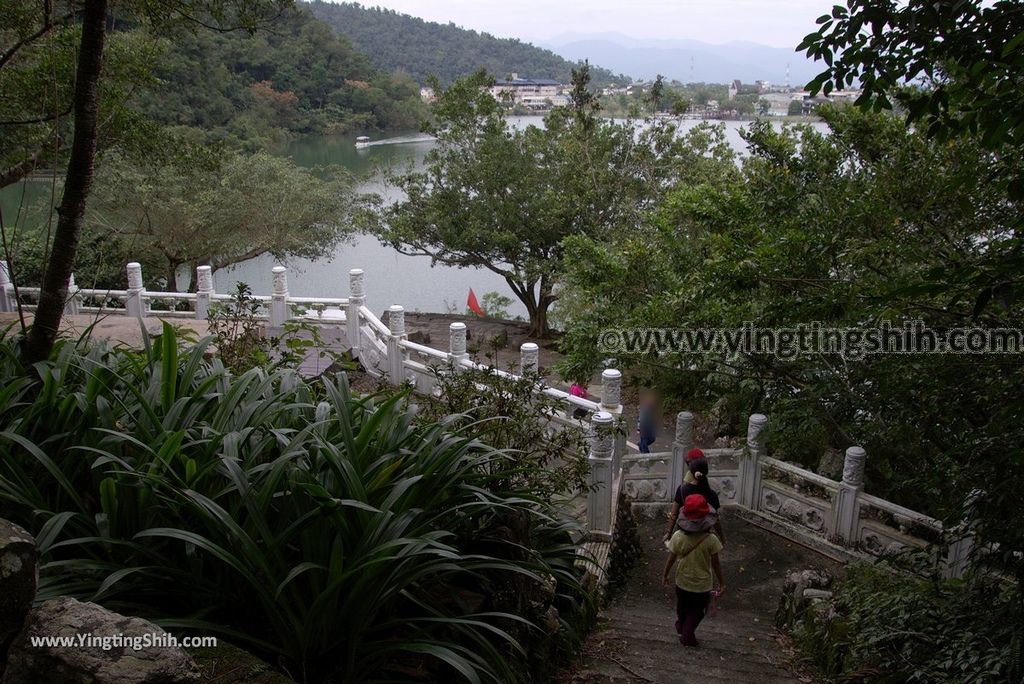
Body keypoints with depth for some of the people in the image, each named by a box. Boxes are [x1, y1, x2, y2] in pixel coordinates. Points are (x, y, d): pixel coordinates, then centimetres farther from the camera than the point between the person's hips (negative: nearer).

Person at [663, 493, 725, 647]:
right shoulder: (711, 540, -25)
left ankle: (681, 627, 51)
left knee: (682, 607, 29)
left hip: (682, 582, 3)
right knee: (697, 611, 22)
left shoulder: (678, 537, -22)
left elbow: (671, 559, -10)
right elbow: (716, 563, -14)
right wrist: (721, 582, 1)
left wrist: (665, 575, 8)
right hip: (702, 585, -2)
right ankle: (687, 635, 25)